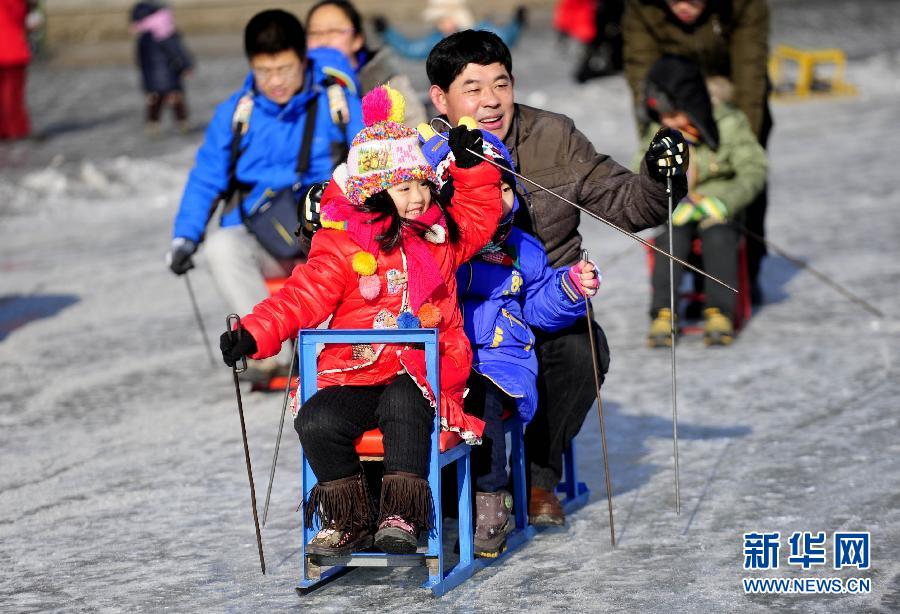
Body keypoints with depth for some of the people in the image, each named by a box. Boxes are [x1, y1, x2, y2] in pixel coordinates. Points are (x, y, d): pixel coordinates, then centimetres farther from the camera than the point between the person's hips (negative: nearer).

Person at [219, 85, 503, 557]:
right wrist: (255, 333, -18)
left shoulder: (441, 234, 12)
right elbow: (304, 295, -4)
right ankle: (349, 520, -6)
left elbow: (480, 216, 26)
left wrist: (471, 167, 9)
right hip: (356, 373, 0)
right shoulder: (342, 244, 0)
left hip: (423, 373, 0)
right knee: (316, 421, -26)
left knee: (404, 408, -35)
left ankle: (402, 517, -28)